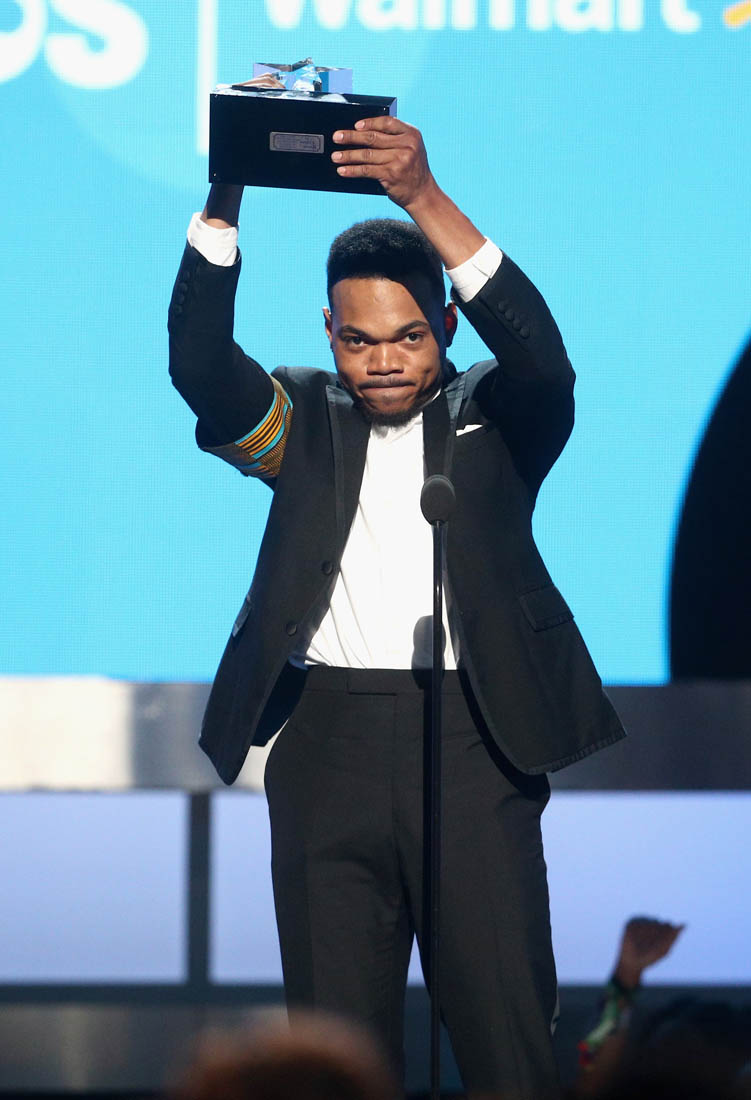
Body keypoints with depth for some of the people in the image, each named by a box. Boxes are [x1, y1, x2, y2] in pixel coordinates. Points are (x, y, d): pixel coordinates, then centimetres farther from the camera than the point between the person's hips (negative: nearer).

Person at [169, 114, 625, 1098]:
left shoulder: (494, 418, 9)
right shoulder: (303, 419, 13)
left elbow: (538, 353, -12)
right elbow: (199, 365, -3)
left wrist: (424, 198, -23)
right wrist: (223, 203, -17)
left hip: (475, 742, -2)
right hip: (328, 744, 2)